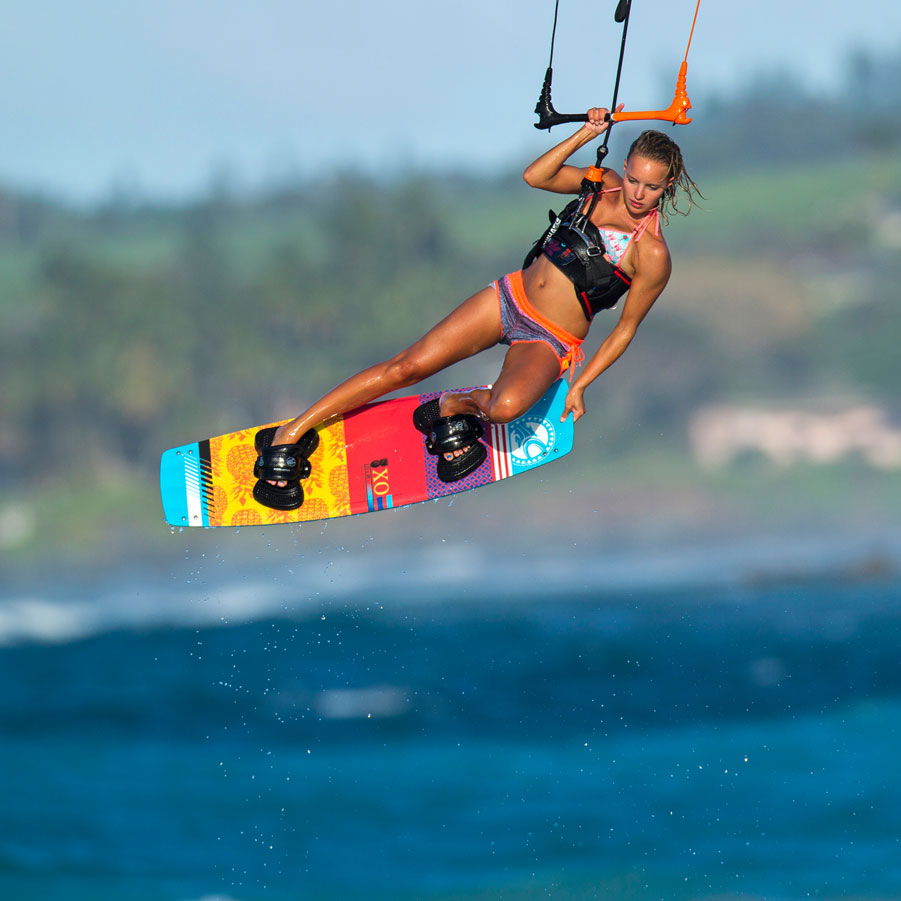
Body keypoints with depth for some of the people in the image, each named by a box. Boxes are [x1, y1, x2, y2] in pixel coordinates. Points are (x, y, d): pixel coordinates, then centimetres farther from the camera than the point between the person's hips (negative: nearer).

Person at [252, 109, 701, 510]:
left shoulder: (651, 255, -13)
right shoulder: (603, 185, -2)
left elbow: (626, 327, -5)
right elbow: (535, 176, -10)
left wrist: (580, 385, -7)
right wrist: (587, 134, -17)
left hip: (549, 342, -3)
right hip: (510, 297, 3)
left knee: (506, 406, -37)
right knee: (408, 366, -8)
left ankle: (454, 407, -2)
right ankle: (291, 434, -2)